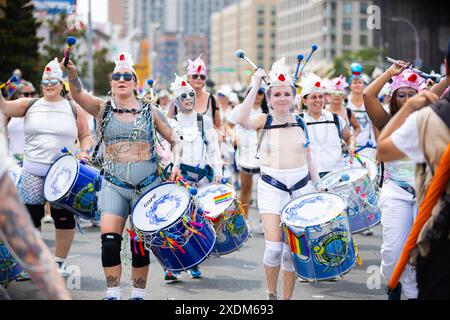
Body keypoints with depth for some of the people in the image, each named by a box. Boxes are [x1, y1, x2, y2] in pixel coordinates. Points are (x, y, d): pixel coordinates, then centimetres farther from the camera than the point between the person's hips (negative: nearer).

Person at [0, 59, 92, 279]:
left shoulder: (74, 109, 7)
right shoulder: (30, 105, 9)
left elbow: (85, 136, 12)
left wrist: (83, 152, -6)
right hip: (33, 171, 1)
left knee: (64, 217, 1)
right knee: (31, 215, 2)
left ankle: (60, 261, 15)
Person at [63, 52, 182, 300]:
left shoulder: (150, 111, 4)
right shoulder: (103, 108, 3)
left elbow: (174, 140, 9)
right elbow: (78, 94, -16)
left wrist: (175, 163, -9)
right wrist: (71, 72, -35)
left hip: (147, 185, 0)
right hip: (114, 185, 0)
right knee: (109, 241, -12)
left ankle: (138, 294, 19)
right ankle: (113, 294, -1)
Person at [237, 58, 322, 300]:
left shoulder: (300, 124, 7)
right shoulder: (264, 121, -1)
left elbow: (309, 160, 13)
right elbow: (242, 120, -24)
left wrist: (319, 188, 8)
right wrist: (255, 86, -23)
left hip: (301, 188, 2)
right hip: (271, 188, -2)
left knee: (291, 250, 4)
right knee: (274, 247, -13)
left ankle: (287, 297, 17)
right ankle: (271, 294, 10)